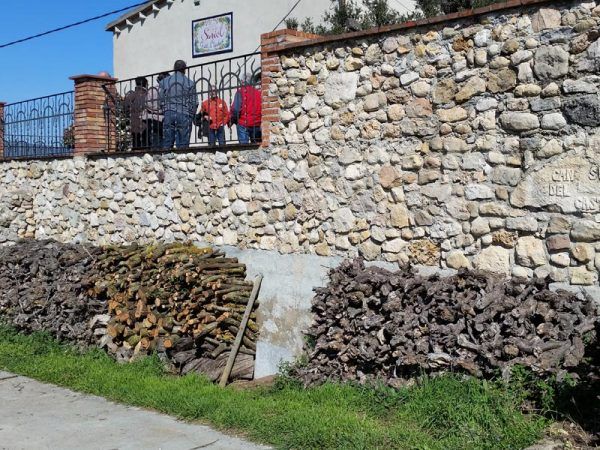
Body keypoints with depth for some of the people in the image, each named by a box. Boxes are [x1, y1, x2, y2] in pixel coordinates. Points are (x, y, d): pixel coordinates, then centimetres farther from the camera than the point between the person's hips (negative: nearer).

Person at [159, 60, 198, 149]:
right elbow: (194, 103, 2)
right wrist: (190, 116, 14)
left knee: (167, 143, 4)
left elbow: (160, 101, 7)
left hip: (168, 115, 2)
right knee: (183, 144, -2)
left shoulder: (164, 82, 8)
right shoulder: (190, 83, 2)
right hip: (184, 115, -2)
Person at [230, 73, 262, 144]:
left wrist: (233, 120, 2)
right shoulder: (258, 93, 4)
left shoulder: (240, 92, -7)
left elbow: (235, 109, -13)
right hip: (257, 124, 4)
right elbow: (262, 109, 2)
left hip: (243, 124, -4)